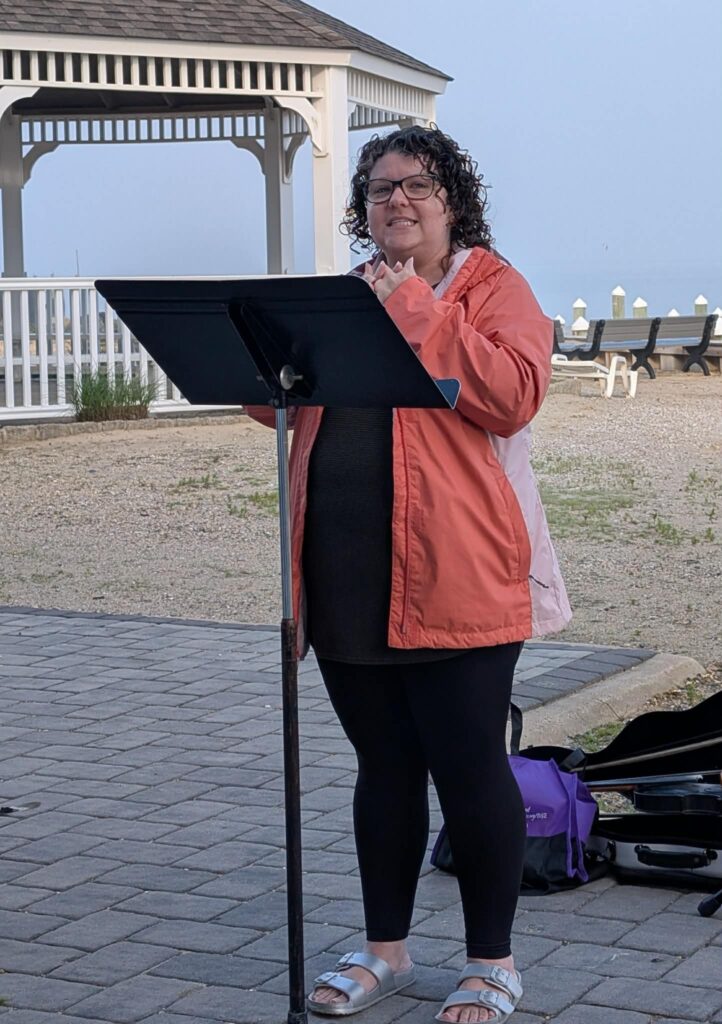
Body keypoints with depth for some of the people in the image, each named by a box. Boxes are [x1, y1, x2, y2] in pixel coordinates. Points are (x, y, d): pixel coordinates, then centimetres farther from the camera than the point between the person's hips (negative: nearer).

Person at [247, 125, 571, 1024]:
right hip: (349, 579, 6)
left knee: (468, 767, -1)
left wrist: (416, 313, -16)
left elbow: (513, 395, -17)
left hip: (454, 579, -5)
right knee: (384, 766, 14)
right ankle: (384, 950, 26)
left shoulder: (492, 288, 0)